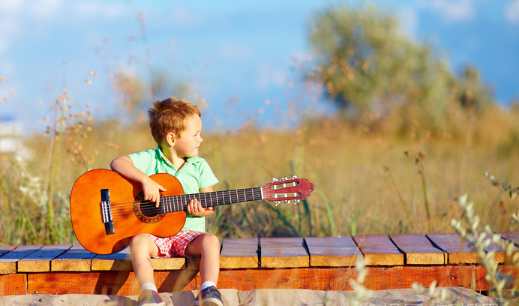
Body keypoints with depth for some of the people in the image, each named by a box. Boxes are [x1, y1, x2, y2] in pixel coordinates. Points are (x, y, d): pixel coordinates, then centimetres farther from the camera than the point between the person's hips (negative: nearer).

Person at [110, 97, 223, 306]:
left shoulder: (199, 166, 7)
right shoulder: (151, 159, -1)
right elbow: (117, 163, -13)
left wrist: (202, 210, -17)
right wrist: (145, 180, -26)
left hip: (188, 234, 2)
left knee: (210, 241, -28)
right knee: (138, 242, -32)